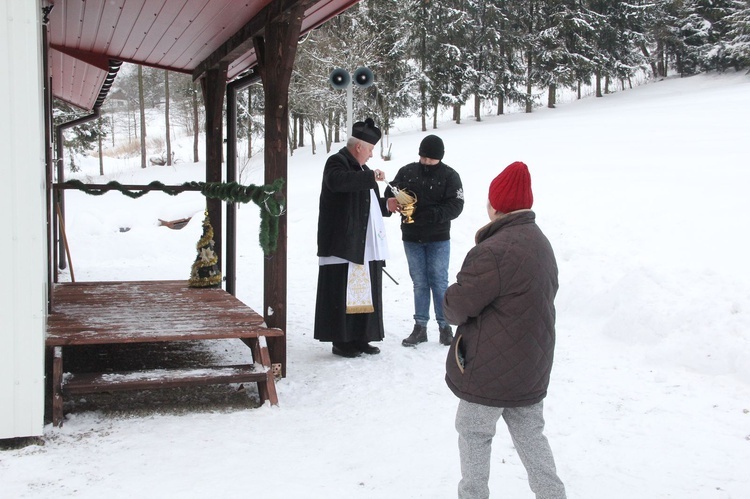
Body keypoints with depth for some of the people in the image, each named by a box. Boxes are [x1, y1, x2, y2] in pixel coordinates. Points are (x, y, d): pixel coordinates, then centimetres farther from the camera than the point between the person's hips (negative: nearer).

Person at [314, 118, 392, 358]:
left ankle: (360, 338, 18)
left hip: (367, 245, 9)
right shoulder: (337, 163, -6)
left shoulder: (361, 168, 22)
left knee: (366, 292, 10)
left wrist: (386, 205, 14)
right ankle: (341, 341, 3)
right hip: (343, 245, -9)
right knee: (341, 294, -4)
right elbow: (337, 181, -31)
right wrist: (371, 177, -26)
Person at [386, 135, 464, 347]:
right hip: (411, 238, 3)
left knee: (439, 282, 1)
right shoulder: (407, 172, 3)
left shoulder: (449, 176, -6)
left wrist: (430, 215, -26)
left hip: (438, 240, -3)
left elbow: (455, 206, -13)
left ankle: (444, 326, 11)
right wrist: (391, 200, -15)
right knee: (419, 283, 8)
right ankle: (420, 327, 13)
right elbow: (390, 191, 10)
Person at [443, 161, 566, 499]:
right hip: (531, 368, 8)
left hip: (490, 370, -8)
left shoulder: (494, 252, -25)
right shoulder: (540, 243, 6)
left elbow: (457, 306, -19)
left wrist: (451, 308, 5)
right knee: (529, 434, 18)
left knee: (473, 433, 11)